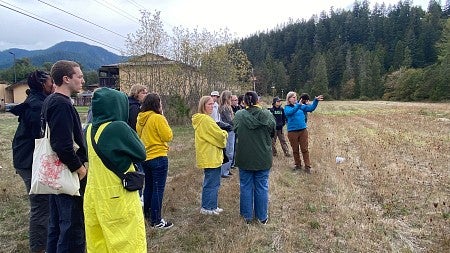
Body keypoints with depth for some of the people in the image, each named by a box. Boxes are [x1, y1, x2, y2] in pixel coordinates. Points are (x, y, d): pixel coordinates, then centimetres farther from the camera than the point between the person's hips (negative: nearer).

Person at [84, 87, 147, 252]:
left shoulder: (90, 129, 2)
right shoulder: (118, 127, -19)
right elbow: (141, 154, -9)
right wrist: (130, 132, 1)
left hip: (93, 194, 7)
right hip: (117, 197, -7)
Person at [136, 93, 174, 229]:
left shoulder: (140, 118, 4)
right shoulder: (158, 118, -18)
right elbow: (168, 136, -15)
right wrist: (164, 121, -4)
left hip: (145, 157, 8)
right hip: (158, 157, -8)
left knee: (148, 186, 21)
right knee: (158, 189, 0)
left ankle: (147, 213, 35)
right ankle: (156, 220, 6)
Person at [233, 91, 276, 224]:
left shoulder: (239, 115, -11)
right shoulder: (267, 114, -10)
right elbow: (272, 132, 4)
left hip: (244, 158, 0)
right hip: (263, 158, 0)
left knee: (246, 187, 13)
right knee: (262, 187, 12)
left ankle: (247, 216, 24)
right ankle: (262, 217, 23)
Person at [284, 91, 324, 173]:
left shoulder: (301, 106, 6)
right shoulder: (287, 108, -4)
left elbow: (311, 108, 1)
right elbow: (290, 112, -26)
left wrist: (316, 100, -15)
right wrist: (298, 105, -37)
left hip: (303, 130, 2)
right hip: (292, 131, -2)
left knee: (305, 149, 3)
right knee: (295, 150, 10)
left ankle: (307, 166, 10)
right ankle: (298, 165, 26)